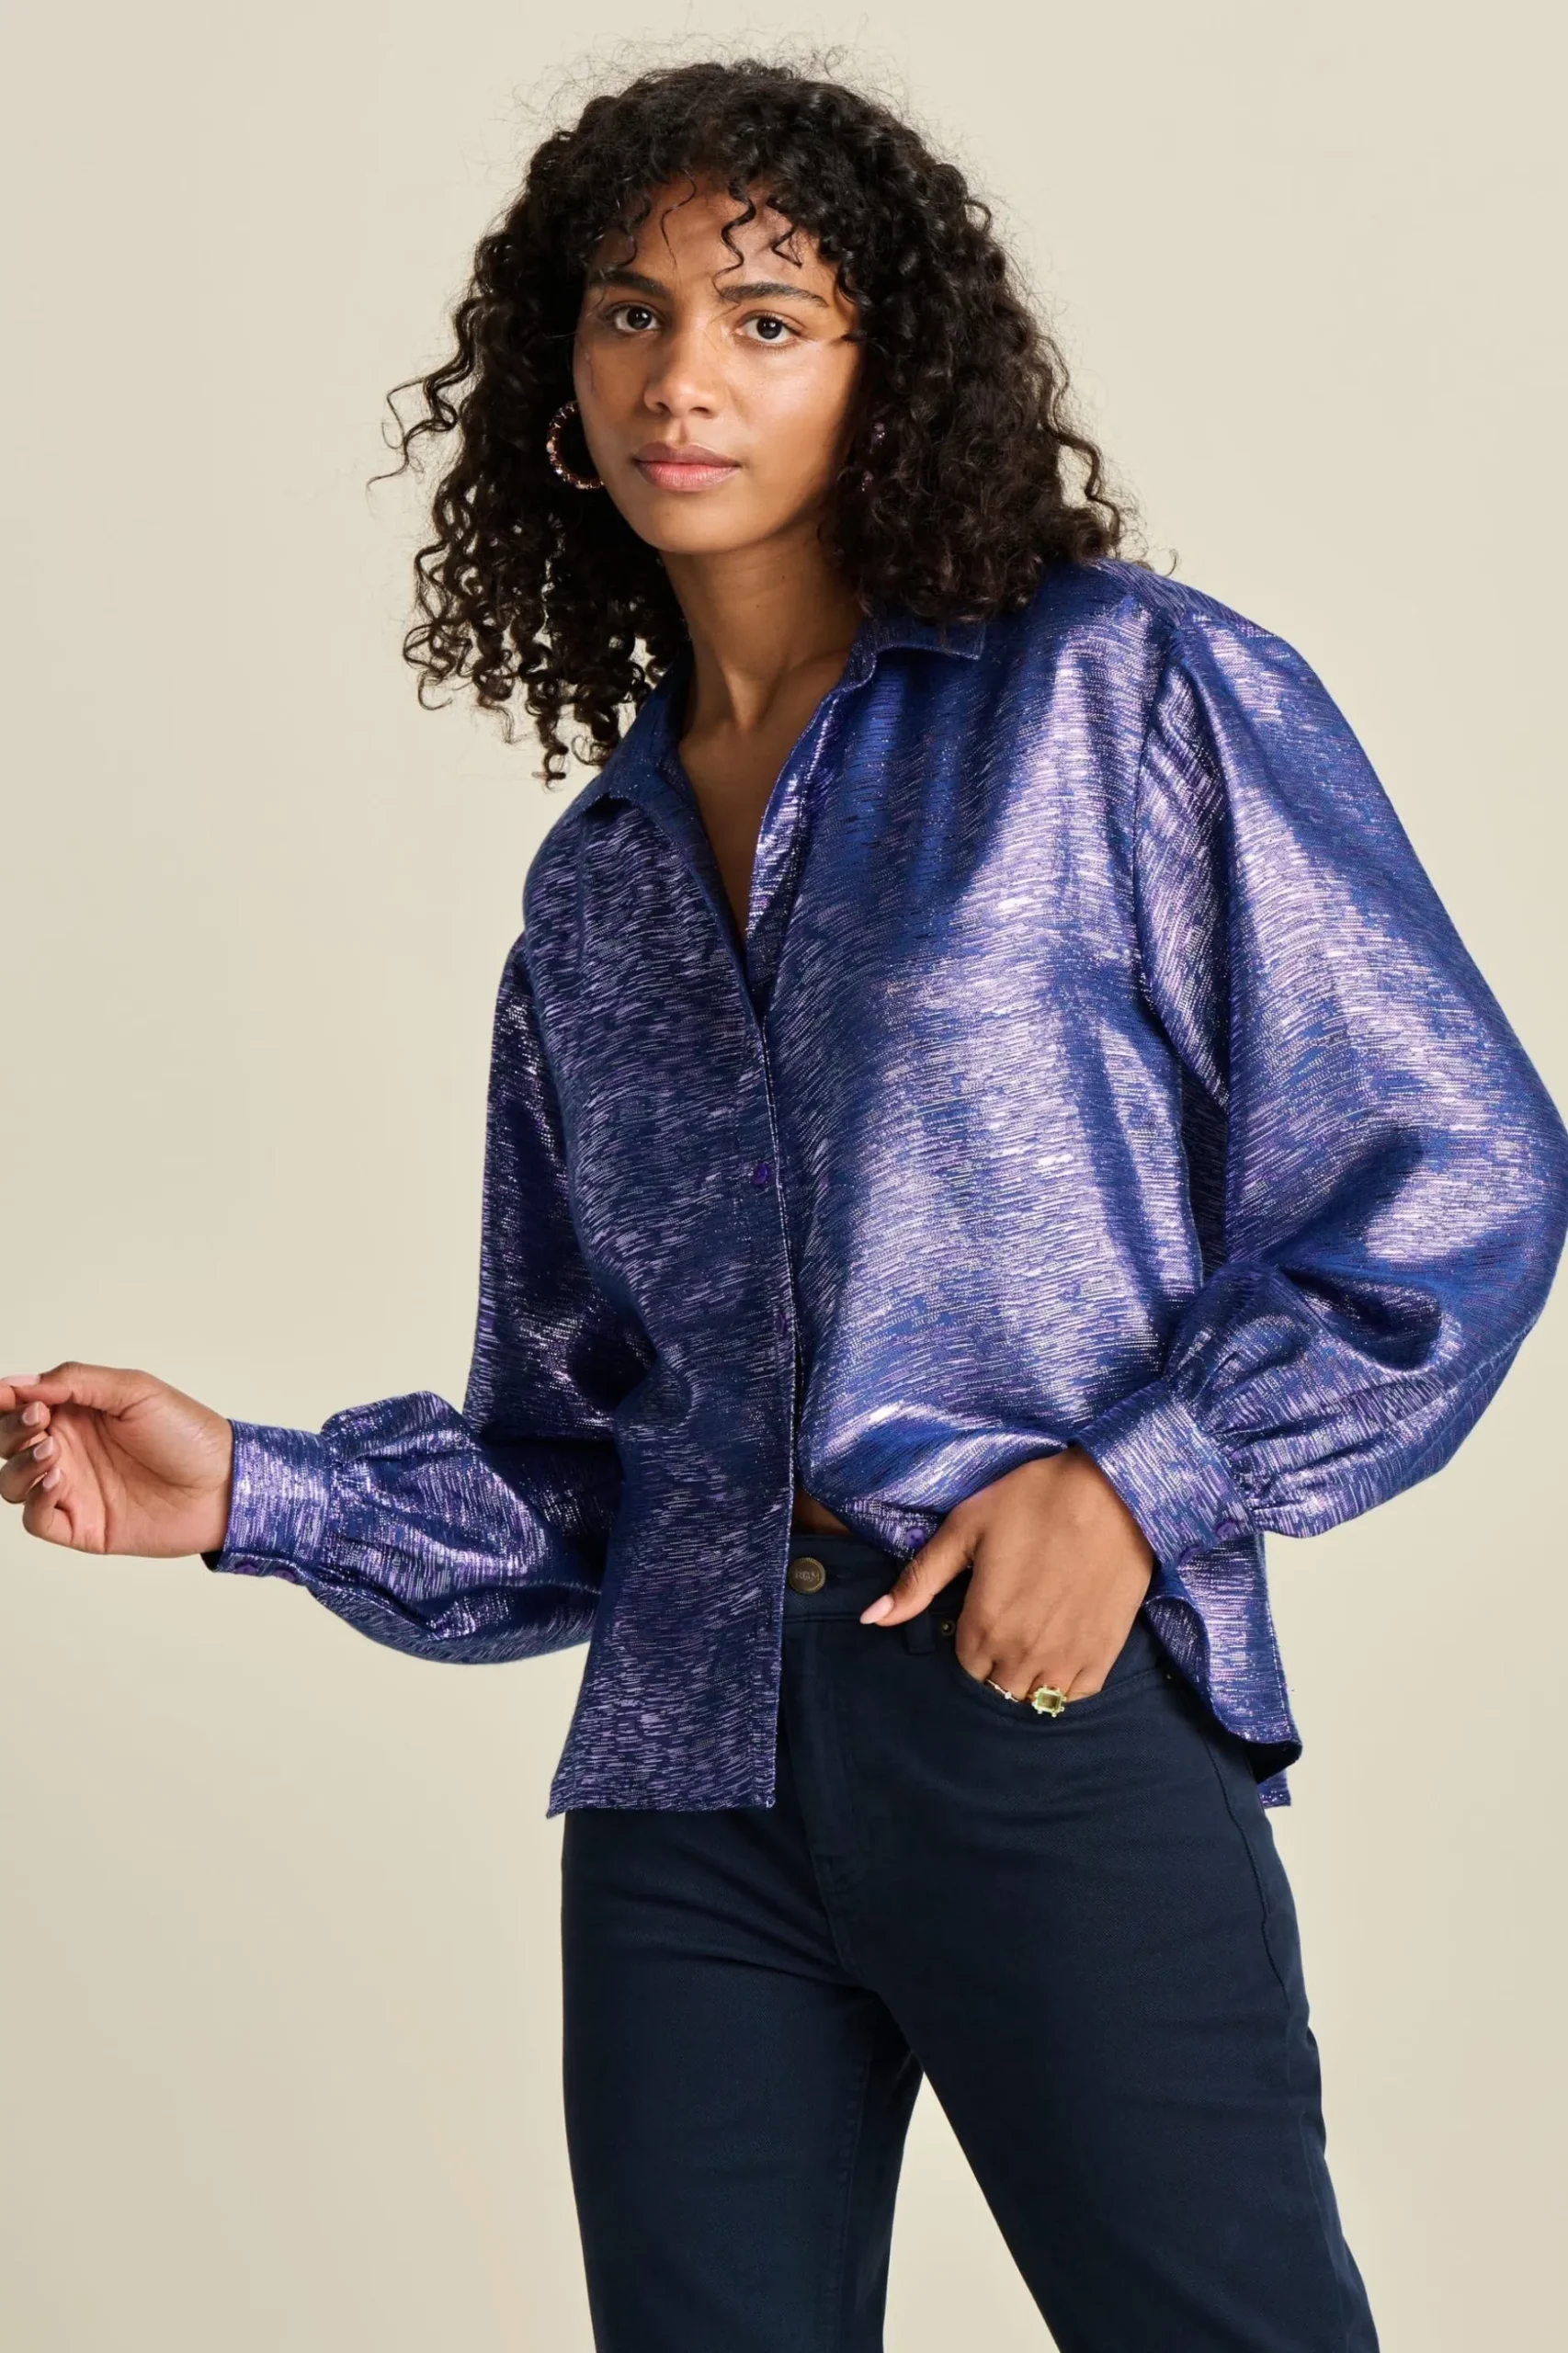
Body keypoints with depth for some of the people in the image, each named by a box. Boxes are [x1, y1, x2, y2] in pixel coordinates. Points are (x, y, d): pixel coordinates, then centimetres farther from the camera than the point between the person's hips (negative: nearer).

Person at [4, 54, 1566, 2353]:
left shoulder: (1127, 695, 2)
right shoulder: (598, 886, 18)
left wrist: (1136, 1483, -9)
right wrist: (252, 1491, 4)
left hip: (1051, 1718, -4)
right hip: (692, 1768, 5)